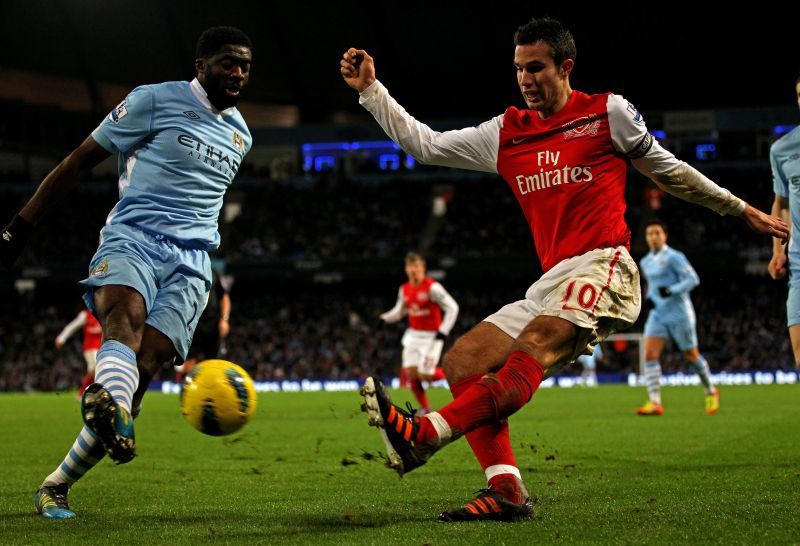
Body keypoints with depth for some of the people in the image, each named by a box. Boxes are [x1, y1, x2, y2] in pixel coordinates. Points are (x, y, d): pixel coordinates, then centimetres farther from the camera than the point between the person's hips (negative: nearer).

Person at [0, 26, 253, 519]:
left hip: (191, 262, 4)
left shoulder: (240, 135, 20)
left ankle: (57, 486, -10)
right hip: (132, 237, -4)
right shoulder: (156, 100, 3)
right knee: (127, 313, -37)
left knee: (144, 367, -16)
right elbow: (80, 161, 4)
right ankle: (116, 417, -68)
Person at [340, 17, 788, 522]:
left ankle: (424, 434, -51)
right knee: (462, 361, -8)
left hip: (603, 269, -7)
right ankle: (507, 491, -20)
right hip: (550, 286, 7)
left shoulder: (608, 113, 8)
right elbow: (424, 144, 20)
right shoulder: (505, 134, 19)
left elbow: (667, 169, 21)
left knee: (534, 345, -32)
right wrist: (370, 90, 12)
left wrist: (740, 209, 28)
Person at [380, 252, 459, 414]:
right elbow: (399, 311, 17)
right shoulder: (404, 290, 4)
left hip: (431, 336, -6)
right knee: (411, 373, -5)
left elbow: (452, 308, -15)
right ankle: (425, 407, 11)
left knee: (424, 375, -13)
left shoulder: (432, 287, -16)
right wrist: (383, 318, -2)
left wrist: (442, 332, -19)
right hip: (413, 335, 6)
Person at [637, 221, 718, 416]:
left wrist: (671, 291, -26)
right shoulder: (646, 262, 12)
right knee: (650, 354, -12)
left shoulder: (674, 257, -9)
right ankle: (655, 403, -16)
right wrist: (649, 297, 8)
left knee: (691, 356, 5)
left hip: (679, 313, -6)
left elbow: (693, 279, -15)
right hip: (658, 314, 6)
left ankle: (711, 392, 28)